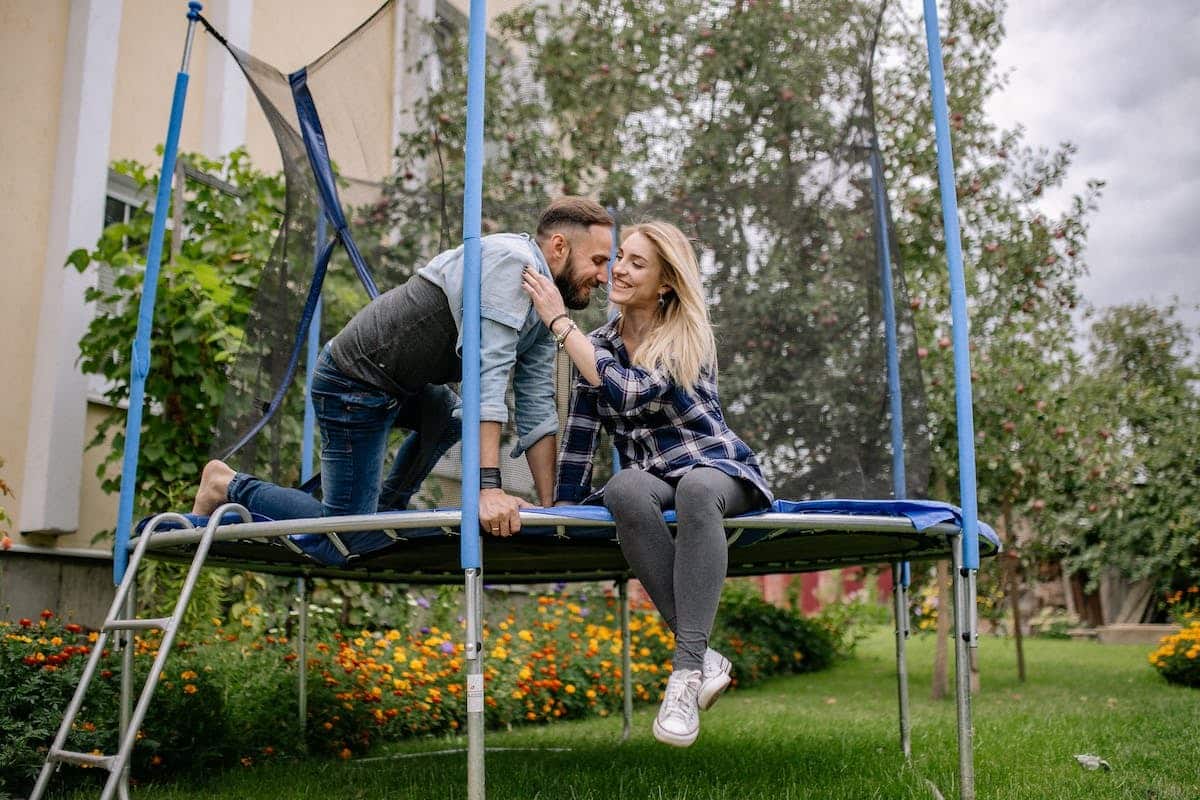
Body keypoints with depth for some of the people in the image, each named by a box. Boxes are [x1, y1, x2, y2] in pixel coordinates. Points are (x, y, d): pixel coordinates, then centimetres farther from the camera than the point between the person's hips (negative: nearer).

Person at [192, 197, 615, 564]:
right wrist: (489, 488, -33)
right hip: (354, 383, -10)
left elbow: (537, 411, 7)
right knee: (342, 542, -7)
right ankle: (230, 486, 11)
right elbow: (487, 374, -30)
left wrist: (549, 506, 2)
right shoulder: (510, 260, -21)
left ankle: (385, 510, 31)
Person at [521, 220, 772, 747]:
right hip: (649, 478, 3)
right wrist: (561, 507, 8)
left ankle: (687, 667, -42)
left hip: (714, 467, -3)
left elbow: (628, 393, -24)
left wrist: (559, 321, -21)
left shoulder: (687, 338, -7)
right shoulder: (598, 346, 9)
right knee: (624, 489, -36)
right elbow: (579, 435, 11)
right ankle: (704, 657, -37)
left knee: (695, 489, -41)